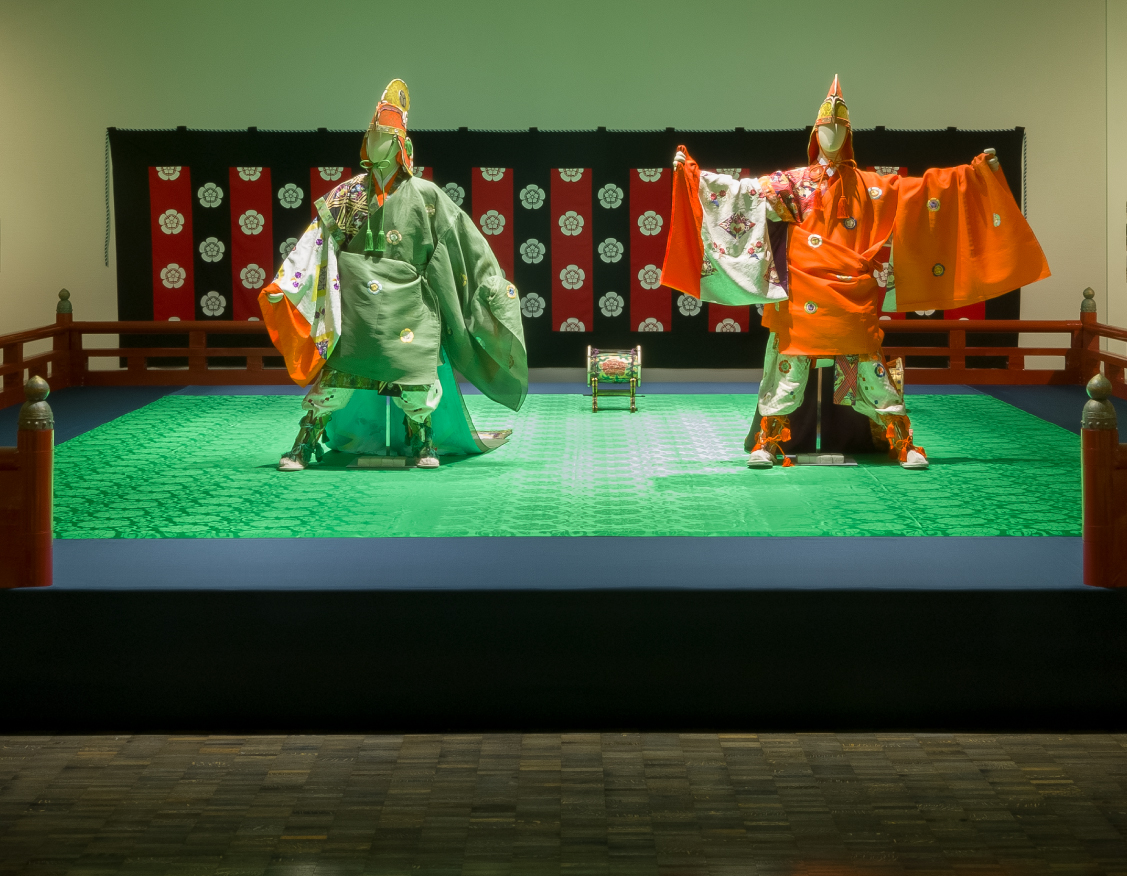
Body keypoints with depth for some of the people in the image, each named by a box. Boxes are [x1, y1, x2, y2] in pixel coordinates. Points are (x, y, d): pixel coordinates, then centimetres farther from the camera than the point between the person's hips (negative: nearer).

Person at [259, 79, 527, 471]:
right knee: (337, 372, -4)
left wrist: (493, 282, 2)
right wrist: (284, 284, -3)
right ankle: (304, 446, 4)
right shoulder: (349, 194, 8)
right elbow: (318, 239, 4)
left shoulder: (424, 195, 2)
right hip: (356, 306, 1)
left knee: (414, 374, -5)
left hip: (406, 303, -1)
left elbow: (464, 239, 4)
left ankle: (422, 443, 18)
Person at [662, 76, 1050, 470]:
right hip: (802, 296, 0)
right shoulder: (792, 182, 9)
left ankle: (905, 445, 4)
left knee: (870, 367, -1)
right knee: (789, 366, -2)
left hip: (853, 298, 0)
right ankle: (767, 444, 5)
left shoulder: (868, 186, 11)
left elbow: (920, 189, 8)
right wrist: (692, 172, -4)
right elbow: (745, 190, 4)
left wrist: (975, 171, 3)